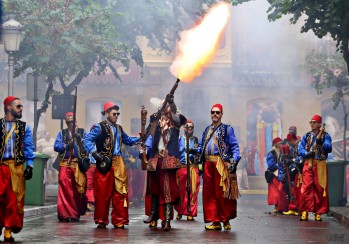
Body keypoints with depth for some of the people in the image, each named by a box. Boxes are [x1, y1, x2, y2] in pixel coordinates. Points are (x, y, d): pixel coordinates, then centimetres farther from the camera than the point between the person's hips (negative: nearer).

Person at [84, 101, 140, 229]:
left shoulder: (119, 128, 18)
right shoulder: (99, 127, -2)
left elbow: (127, 140, 29)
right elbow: (87, 140, -8)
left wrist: (140, 138, 14)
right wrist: (94, 153, -19)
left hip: (118, 164, 6)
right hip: (104, 164, -6)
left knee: (120, 192, 1)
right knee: (102, 193, -3)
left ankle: (119, 220, 6)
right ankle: (101, 220, 7)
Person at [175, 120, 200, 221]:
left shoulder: (195, 139, 10)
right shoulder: (179, 139, 10)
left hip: (192, 168, 0)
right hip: (180, 168, 0)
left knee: (192, 191, -4)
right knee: (180, 191, 1)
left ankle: (190, 213, 1)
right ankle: (179, 212, 12)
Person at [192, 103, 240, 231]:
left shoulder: (227, 129, 3)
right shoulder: (207, 130, 20)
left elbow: (235, 147, -3)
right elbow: (202, 147, 22)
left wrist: (234, 161, -16)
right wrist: (194, 150, 3)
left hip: (221, 164, -5)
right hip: (208, 164, 5)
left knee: (222, 193, -6)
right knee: (209, 193, 2)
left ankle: (226, 220, 5)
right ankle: (215, 221, 7)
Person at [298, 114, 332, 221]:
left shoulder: (325, 136, 6)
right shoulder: (306, 136, 13)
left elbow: (329, 148, -8)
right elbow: (300, 149, 6)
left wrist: (321, 143, -26)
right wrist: (307, 153, -14)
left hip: (320, 165, -1)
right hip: (308, 164, 1)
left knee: (320, 188, -1)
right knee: (306, 187, -8)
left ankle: (318, 213, 4)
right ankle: (305, 212, -9)